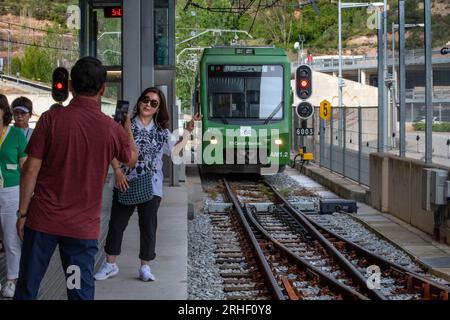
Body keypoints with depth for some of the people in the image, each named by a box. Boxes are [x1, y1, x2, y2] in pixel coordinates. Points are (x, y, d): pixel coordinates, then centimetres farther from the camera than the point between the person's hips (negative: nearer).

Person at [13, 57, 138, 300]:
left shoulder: (50, 119, -9)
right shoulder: (112, 129, -5)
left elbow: (31, 169, -9)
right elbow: (132, 159, 15)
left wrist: (23, 212, 1)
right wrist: (127, 127, 31)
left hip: (43, 220, 0)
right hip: (84, 226, 0)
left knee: (27, 288, 12)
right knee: (81, 292, 7)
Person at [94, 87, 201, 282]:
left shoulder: (161, 131, 6)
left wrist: (188, 131, 5)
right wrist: (118, 171, -14)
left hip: (151, 187, 2)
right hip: (125, 185, -1)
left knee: (148, 227, 6)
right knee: (116, 224, 6)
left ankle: (145, 266, 19)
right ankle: (110, 264, 19)